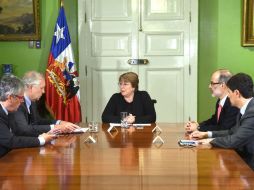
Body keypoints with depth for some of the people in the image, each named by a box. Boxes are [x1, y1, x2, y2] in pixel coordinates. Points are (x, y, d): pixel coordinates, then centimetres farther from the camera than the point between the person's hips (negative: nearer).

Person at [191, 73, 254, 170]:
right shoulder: (246, 109, 7)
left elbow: (235, 141, -26)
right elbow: (233, 132, 17)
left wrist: (212, 141, -9)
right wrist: (206, 134, 10)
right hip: (243, 158, 8)